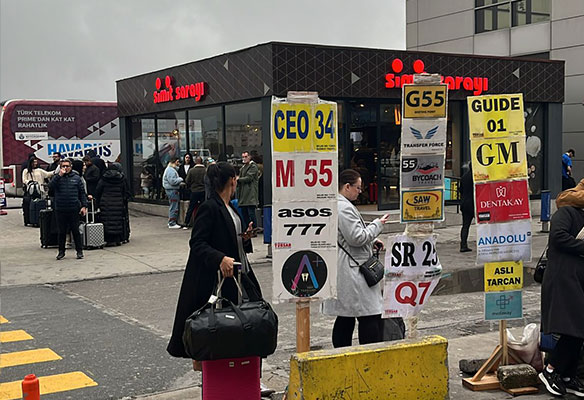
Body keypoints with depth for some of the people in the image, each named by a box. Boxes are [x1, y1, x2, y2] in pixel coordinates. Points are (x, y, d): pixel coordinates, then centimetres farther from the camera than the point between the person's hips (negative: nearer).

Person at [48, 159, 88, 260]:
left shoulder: (76, 177, 7)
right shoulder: (57, 177, 8)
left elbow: (82, 193, 7)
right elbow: (50, 185, -12)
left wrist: (84, 206, -1)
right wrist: (59, 175, -16)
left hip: (74, 210, -1)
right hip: (60, 210, 1)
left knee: (76, 231, 3)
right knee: (61, 232, 8)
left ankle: (79, 251, 12)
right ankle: (61, 251, 18)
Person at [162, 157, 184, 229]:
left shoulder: (173, 169, 17)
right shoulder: (170, 170, -17)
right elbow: (172, 181, -24)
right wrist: (180, 179, -11)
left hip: (173, 190, 11)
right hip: (172, 190, -11)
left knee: (172, 207, 18)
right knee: (174, 207, -8)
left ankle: (170, 221, 27)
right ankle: (172, 223, -5)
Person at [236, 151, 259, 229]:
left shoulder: (253, 166, -4)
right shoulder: (243, 167, 22)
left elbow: (249, 178, -13)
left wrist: (238, 180, -10)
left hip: (250, 194, -9)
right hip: (243, 195, 9)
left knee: (251, 213, -11)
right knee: (244, 213, 9)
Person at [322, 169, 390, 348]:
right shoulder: (344, 208, -17)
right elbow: (357, 238, -19)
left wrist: (371, 242, 17)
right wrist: (377, 224, -7)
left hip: (341, 271, 11)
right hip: (352, 272, -11)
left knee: (345, 317, 14)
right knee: (370, 317, -7)